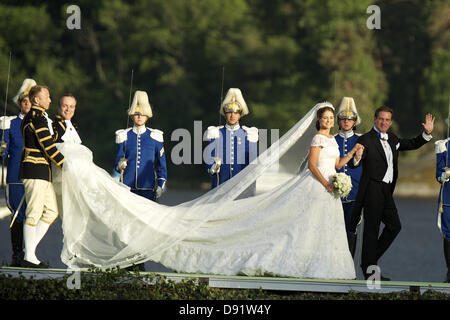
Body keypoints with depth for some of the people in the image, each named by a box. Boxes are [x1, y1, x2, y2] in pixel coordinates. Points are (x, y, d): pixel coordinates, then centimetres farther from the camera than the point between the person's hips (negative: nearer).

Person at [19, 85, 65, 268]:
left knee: (51, 212, 11)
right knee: (34, 214, -8)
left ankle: (30, 248, 10)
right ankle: (29, 257, -6)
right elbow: (48, 147, -17)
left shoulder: (35, 117, 19)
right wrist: (65, 165, -12)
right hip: (36, 172, -10)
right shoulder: (37, 118, -14)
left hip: (42, 173, 10)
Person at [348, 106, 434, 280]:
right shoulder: (366, 139, -8)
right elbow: (353, 164, -17)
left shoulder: (392, 139, 14)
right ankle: (369, 269, 3)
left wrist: (427, 133, 11)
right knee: (371, 229, -3)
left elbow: (412, 144, 26)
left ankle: (369, 262, 18)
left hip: (387, 190, 8)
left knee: (394, 226, 8)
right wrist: (356, 158, -40)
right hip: (372, 189, -8)